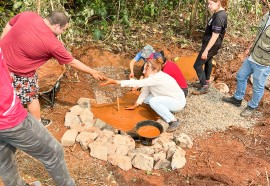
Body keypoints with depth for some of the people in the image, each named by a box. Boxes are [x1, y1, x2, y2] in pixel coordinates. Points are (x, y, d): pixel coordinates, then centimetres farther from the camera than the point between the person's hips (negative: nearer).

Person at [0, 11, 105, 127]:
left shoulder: (27, 15, -8)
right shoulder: (52, 43, -21)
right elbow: (72, 62, -11)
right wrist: (92, 72, 0)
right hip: (19, 71, -6)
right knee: (31, 97, 16)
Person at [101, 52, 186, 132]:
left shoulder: (158, 77, -29)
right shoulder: (153, 75, -3)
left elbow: (137, 83, -34)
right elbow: (146, 90, 1)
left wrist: (115, 81, -34)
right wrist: (135, 105, 2)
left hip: (178, 102, -9)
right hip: (169, 98, 9)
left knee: (153, 101, -30)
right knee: (146, 99, 2)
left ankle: (174, 121, -19)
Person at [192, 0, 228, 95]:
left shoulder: (219, 17, -28)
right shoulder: (219, 13, 3)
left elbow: (214, 36, -27)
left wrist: (206, 50, -23)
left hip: (211, 45, -10)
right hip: (211, 44, 10)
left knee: (197, 65, -2)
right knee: (208, 61, 22)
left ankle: (204, 87, 9)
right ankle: (206, 82, 38)